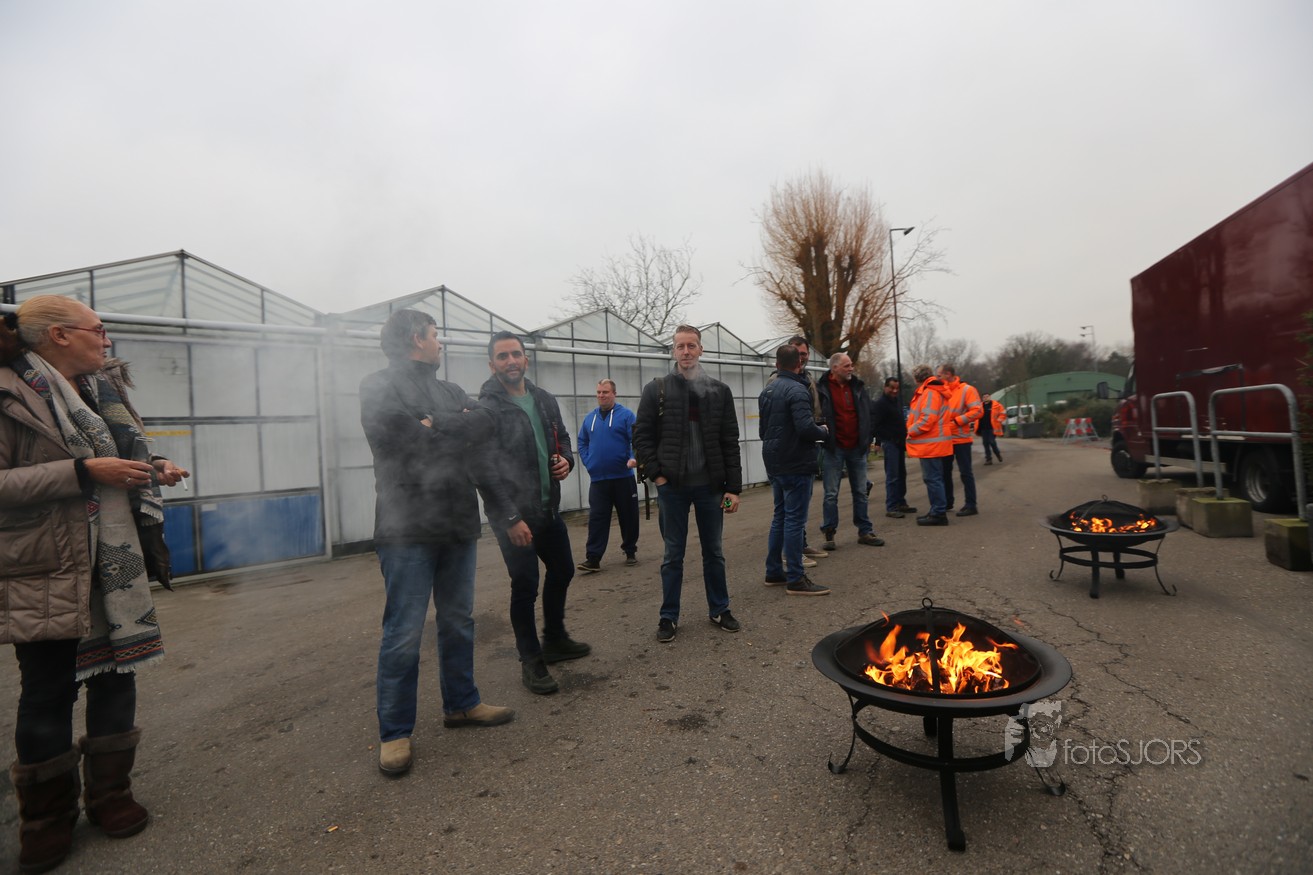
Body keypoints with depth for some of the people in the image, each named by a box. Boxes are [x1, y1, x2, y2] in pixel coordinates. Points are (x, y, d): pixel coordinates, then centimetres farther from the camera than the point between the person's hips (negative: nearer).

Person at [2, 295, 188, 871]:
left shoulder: (105, 393, 12)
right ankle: (47, 817, 25)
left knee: (115, 678, 12)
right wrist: (85, 471, -24)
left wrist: (154, 471, 3)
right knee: (48, 692, 5)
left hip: (115, 568, 6)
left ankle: (110, 795, 28)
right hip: (47, 574, -6)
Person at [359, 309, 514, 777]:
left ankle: (461, 703, 32)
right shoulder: (380, 387, -3)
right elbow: (405, 436, -19)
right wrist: (457, 433, -8)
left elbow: (485, 422, 2)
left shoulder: (451, 391, 17)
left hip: (458, 523, 7)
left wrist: (439, 429, -9)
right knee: (404, 633, 0)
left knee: (459, 622, 16)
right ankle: (395, 732, 15)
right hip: (408, 528, -6)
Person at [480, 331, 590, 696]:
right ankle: (531, 662, 20)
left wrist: (567, 460, -3)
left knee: (563, 571, 18)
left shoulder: (545, 399, 7)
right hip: (513, 515, -7)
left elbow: (562, 437, 21)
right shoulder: (487, 408, -13)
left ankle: (555, 640, 40)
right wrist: (510, 518, -20)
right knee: (525, 585, 0)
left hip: (549, 507, 7)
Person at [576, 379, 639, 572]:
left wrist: (634, 458, -27)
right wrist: (588, 462, 3)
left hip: (623, 477, -3)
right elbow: (582, 443, 17)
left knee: (629, 517, 8)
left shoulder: (626, 414, -3)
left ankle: (630, 552, 24)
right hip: (597, 478, 3)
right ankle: (592, 558, 0)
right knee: (597, 519, -1)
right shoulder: (589, 418, 11)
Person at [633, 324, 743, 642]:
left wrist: (733, 487, -1)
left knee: (713, 551, 14)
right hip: (672, 486, -1)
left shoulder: (719, 391, 4)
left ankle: (719, 609, 30)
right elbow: (641, 435, 1)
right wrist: (655, 473, -9)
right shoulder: (656, 390, 0)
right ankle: (669, 616, 22)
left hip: (710, 485, 2)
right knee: (673, 555, 8)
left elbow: (730, 442, 3)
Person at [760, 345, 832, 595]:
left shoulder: (767, 390, 11)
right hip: (796, 465, -8)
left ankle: (774, 572, 24)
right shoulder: (797, 390, -16)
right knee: (795, 520, -3)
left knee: (780, 517, 17)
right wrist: (823, 431, -5)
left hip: (774, 464, 9)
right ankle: (795, 580, 3)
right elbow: (806, 427, -25)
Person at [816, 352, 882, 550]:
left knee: (861, 492, 11)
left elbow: (867, 414, 14)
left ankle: (865, 532, 21)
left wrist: (867, 441, 9)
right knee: (831, 494, 1)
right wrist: (823, 436, -11)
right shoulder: (821, 389, -7)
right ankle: (829, 534, 10)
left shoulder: (858, 386, 8)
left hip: (857, 448, 5)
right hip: (833, 449, -4)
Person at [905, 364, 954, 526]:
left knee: (932, 478, -7)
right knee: (933, 478, 15)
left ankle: (939, 513, -4)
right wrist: (913, 429, 15)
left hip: (930, 444, -11)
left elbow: (928, 418, -23)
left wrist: (912, 431, -12)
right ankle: (936, 511, 23)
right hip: (931, 443, 11)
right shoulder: (931, 391, 17)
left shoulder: (930, 392, -15)